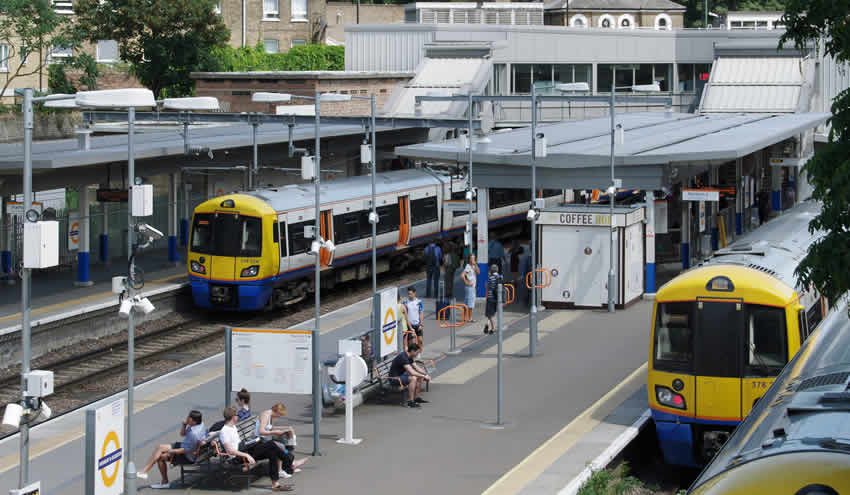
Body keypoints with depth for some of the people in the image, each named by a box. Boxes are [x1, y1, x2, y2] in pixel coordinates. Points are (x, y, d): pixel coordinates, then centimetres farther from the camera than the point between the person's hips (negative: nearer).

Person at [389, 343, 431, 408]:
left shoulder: (409, 357, 6)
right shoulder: (403, 357, -25)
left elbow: (416, 368, 14)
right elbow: (412, 372, -31)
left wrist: (426, 374, 0)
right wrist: (424, 376, -23)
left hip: (401, 375, 10)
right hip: (395, 378, -10)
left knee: (419, 377, 10)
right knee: (413, 378, -30)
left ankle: (416, 397, 16)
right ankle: (410, 401, -28)